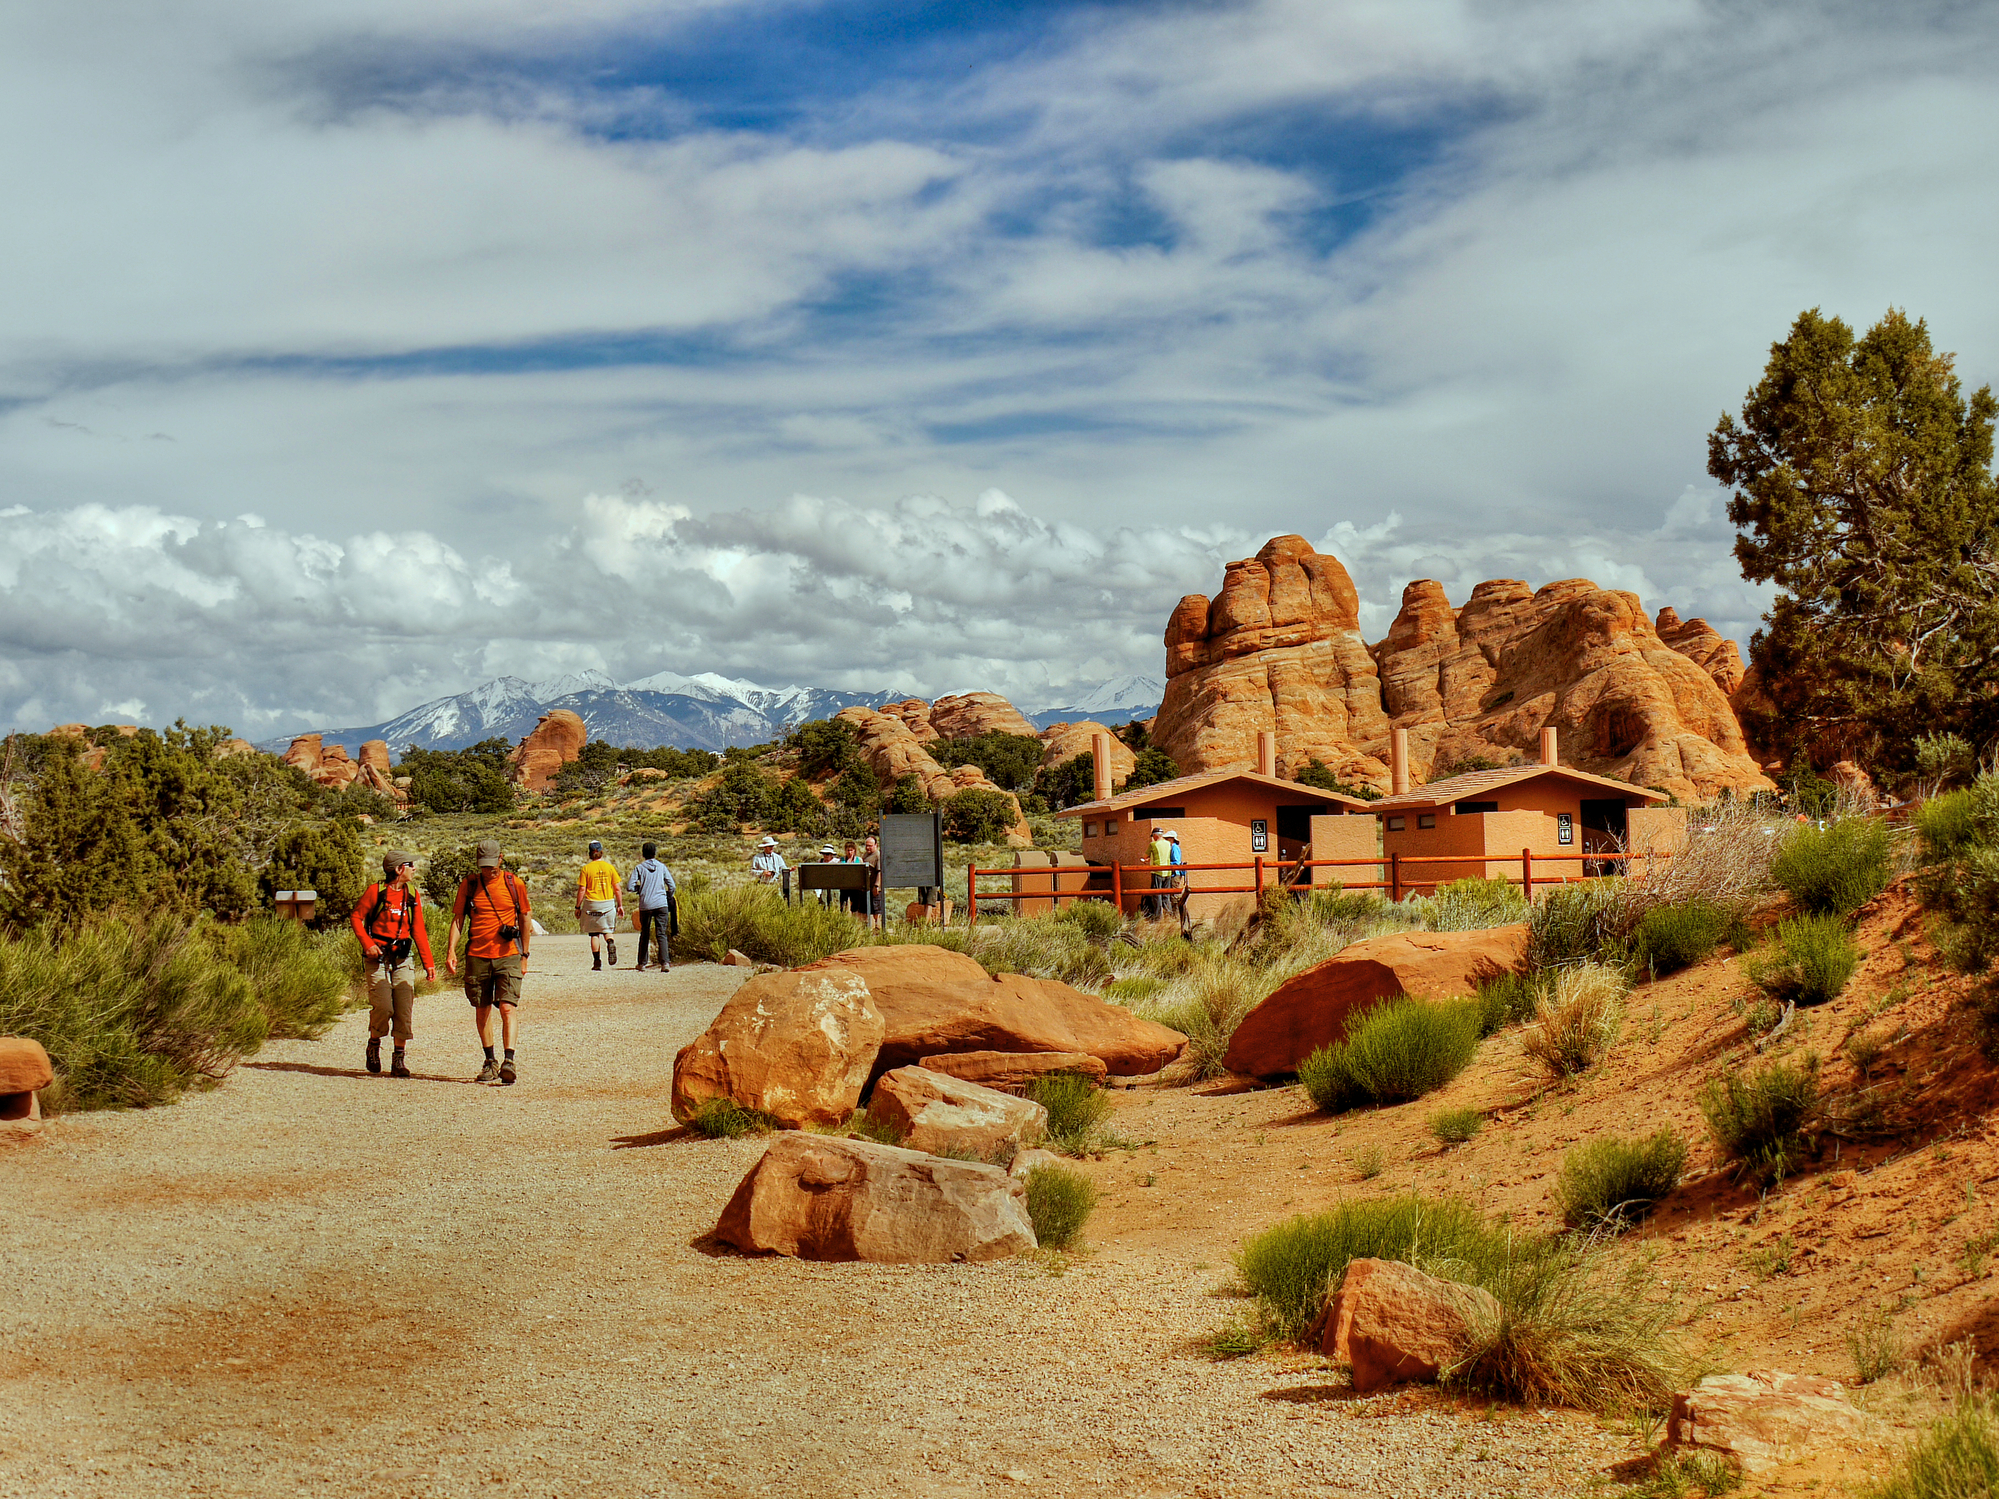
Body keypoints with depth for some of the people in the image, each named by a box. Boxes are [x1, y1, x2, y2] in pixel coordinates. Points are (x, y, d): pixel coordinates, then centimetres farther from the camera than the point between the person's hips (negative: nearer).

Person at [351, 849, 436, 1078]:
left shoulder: (413, 895, 10)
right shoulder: (375, 892, -3)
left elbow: (418, 930, 13)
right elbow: (357, 917, 1)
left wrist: (428, 963, 9)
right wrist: (367, 943, -14)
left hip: (403, 958, 4)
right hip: (378, 957, -4)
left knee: (405, 1009, -4)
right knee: (382, 1006, -14)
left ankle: (399, 1060, 4)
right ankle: (374, 1045, 14)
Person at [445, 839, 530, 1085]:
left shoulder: (514, 884, 2)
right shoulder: (468, 885, 5)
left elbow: (524, 920, 9)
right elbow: (458, 919, 6)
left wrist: (524, 956, 9)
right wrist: (451, 950, -7)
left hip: (508, 956, -2)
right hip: (477, 956, 3)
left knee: (507, 1008, -13)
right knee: (481, 1010, 9)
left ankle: (509, 1062, -20)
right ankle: (490, 1062, 22)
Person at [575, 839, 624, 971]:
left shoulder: (586, 868, -5)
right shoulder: (609, 867, 0)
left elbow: (582, 890, -6)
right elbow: (617, 888, 0)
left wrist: (578, 907, 1)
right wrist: (620, 905, 7)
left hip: (592, 904, -1)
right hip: (608, 903, 1)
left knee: (594, 933, 8)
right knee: (607, 930, 14)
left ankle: (597, 961, 5)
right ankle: (611, 943, -19)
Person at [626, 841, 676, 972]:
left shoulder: (639, 868, 2)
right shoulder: (661, 867, 6)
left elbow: (630, 886, -4)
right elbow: (671, 886, 5)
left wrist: (639, 889, 15)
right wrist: (668, 900, 21)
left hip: (645, 906, 0)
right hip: (661, 905, 0)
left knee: (644, 934, 14)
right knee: (661, 934, -2)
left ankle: (642, 964, 20)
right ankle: (665, 962, -18)